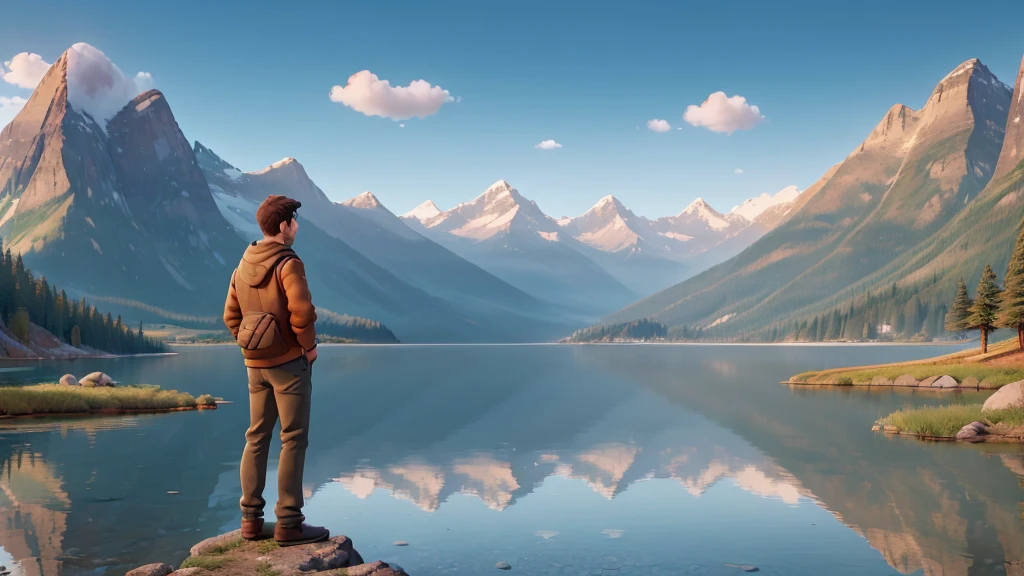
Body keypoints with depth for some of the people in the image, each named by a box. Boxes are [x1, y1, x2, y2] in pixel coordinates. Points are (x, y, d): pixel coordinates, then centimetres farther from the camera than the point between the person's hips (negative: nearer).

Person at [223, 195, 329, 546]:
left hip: (256, 363, 7)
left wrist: (250, 347, 14)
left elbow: (231, 316, 12)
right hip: (289, 361, -7)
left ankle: (251, 518, 18)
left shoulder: (243, 266, 9)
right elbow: (302, 312, -24)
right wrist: (309, 345, -10)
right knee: (293, 440, -1)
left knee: (257, 437, 14)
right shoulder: (288, 263, -14)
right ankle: (288, 523, 2)